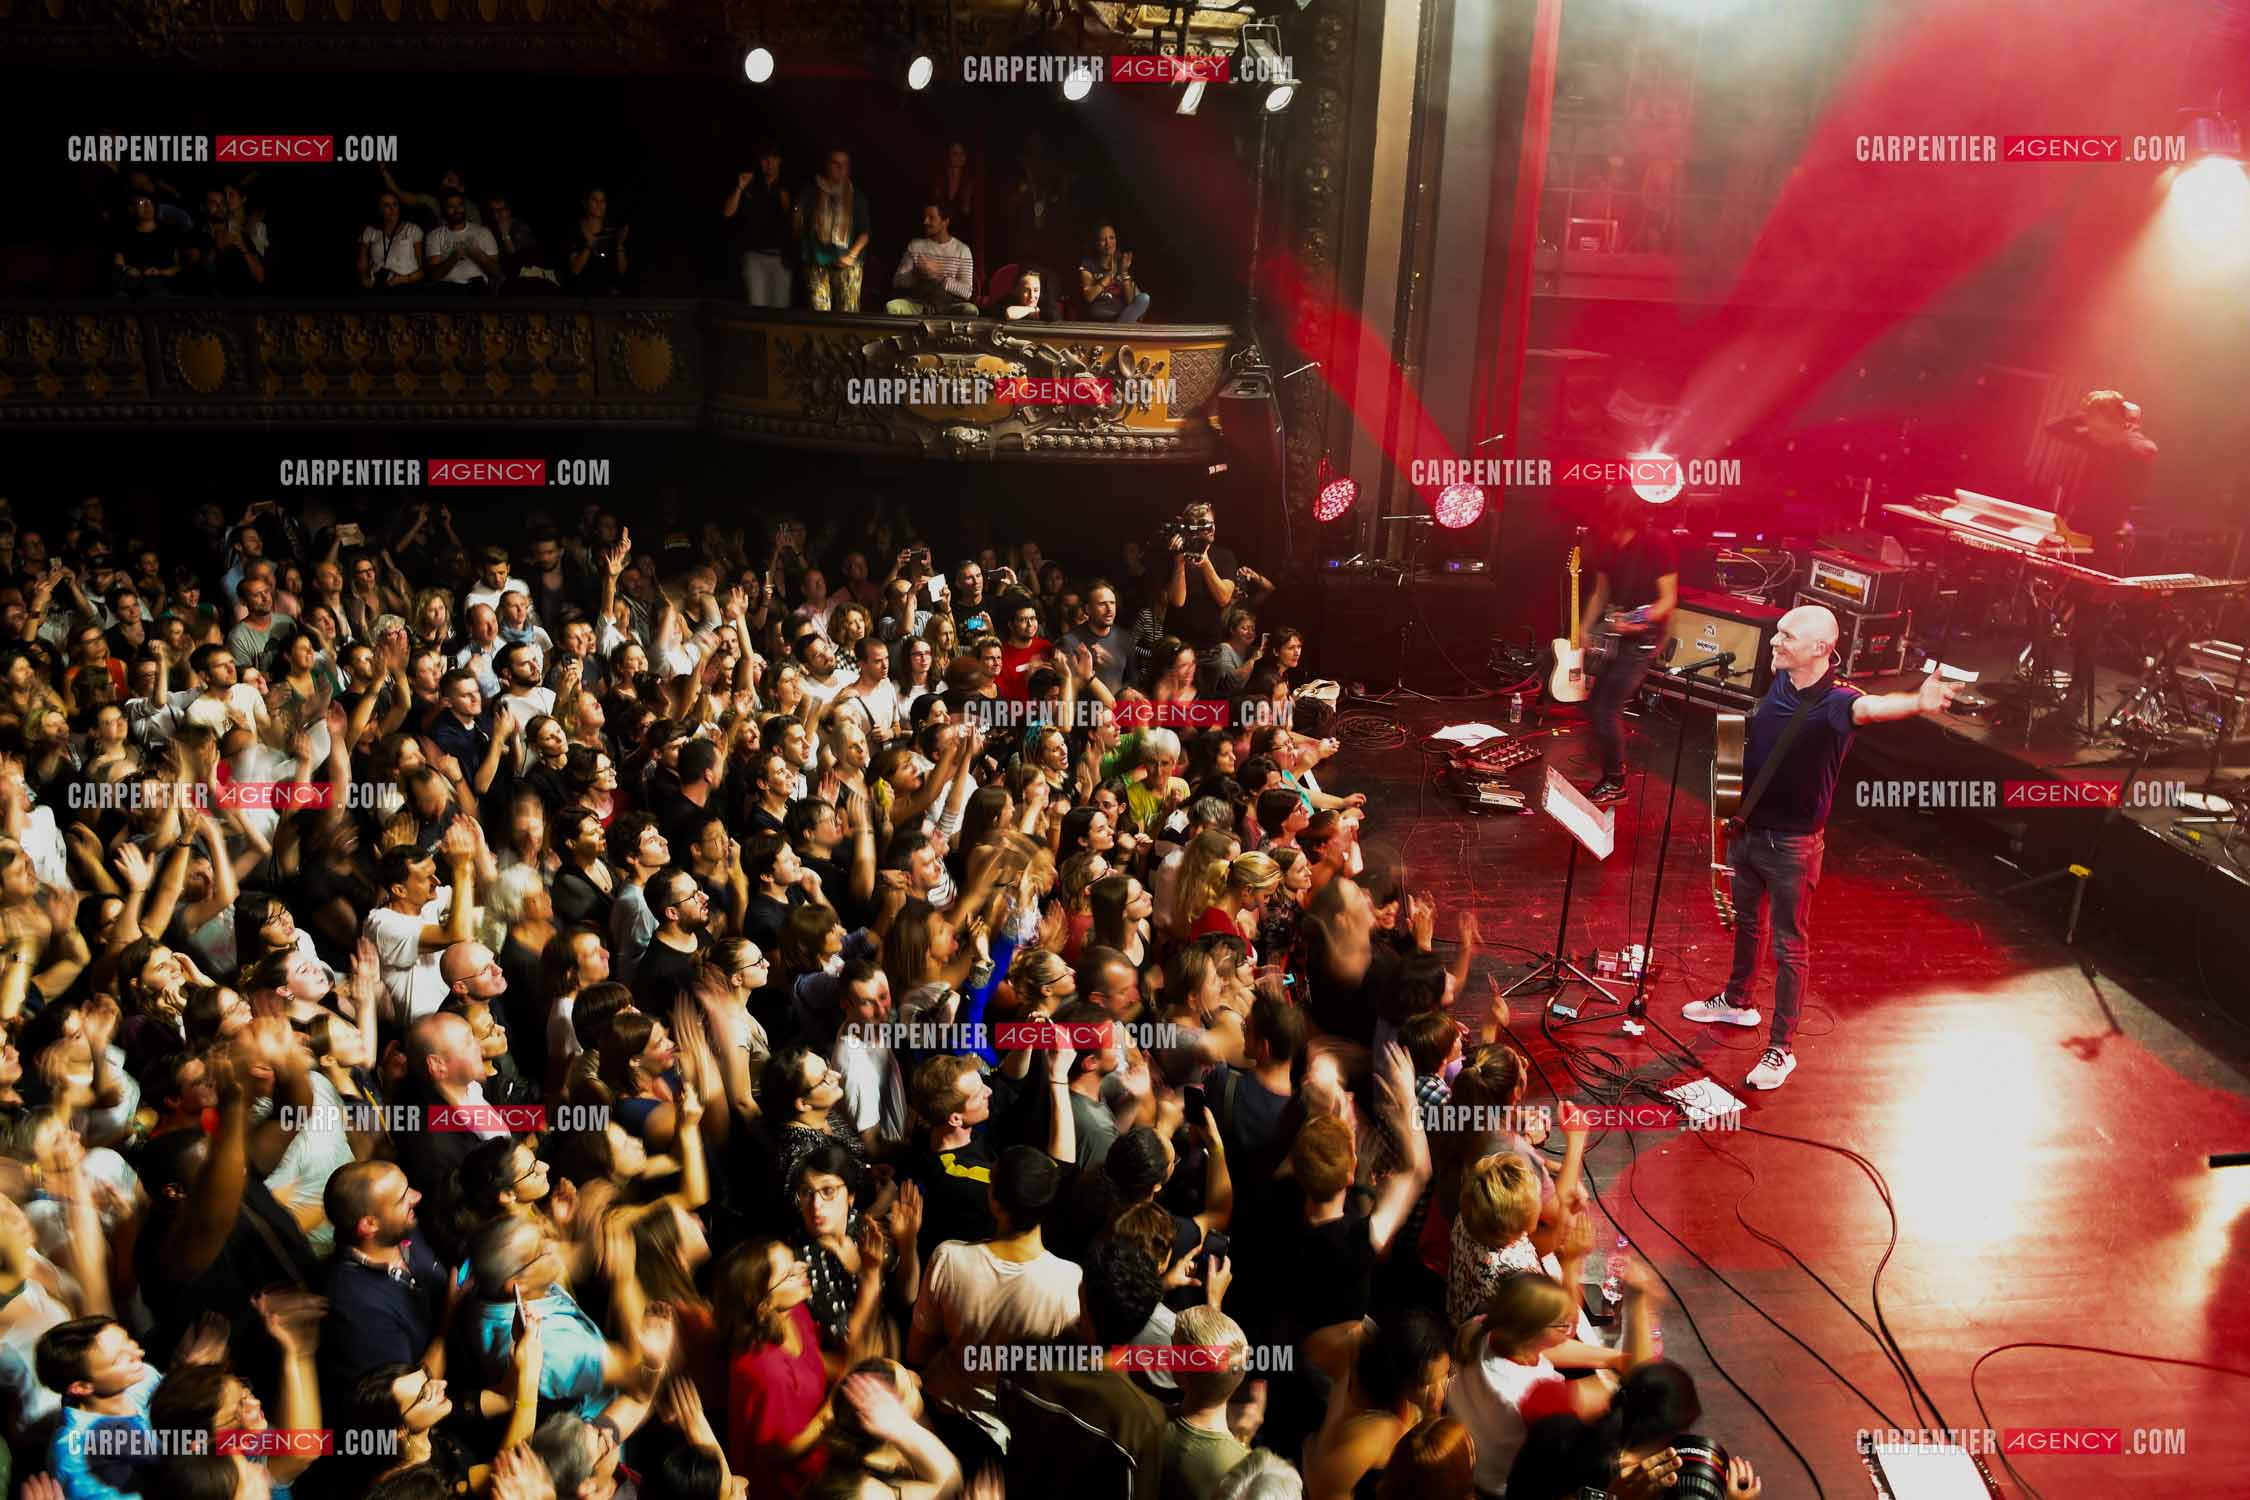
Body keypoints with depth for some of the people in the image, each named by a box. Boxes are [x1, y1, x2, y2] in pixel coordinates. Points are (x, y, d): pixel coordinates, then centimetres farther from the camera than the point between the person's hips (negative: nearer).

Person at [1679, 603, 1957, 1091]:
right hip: (1747, 827, 7)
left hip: (1792, 844, -7)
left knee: (1789, 946, 4)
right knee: (1745, 922, 26)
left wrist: (1917, 702, -66)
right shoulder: (1777, 682, -4)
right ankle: (1737, 1002, 48)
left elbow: (1871, 707, -47)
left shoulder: (1835, 701, -23)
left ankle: (1781, 1049, 15)